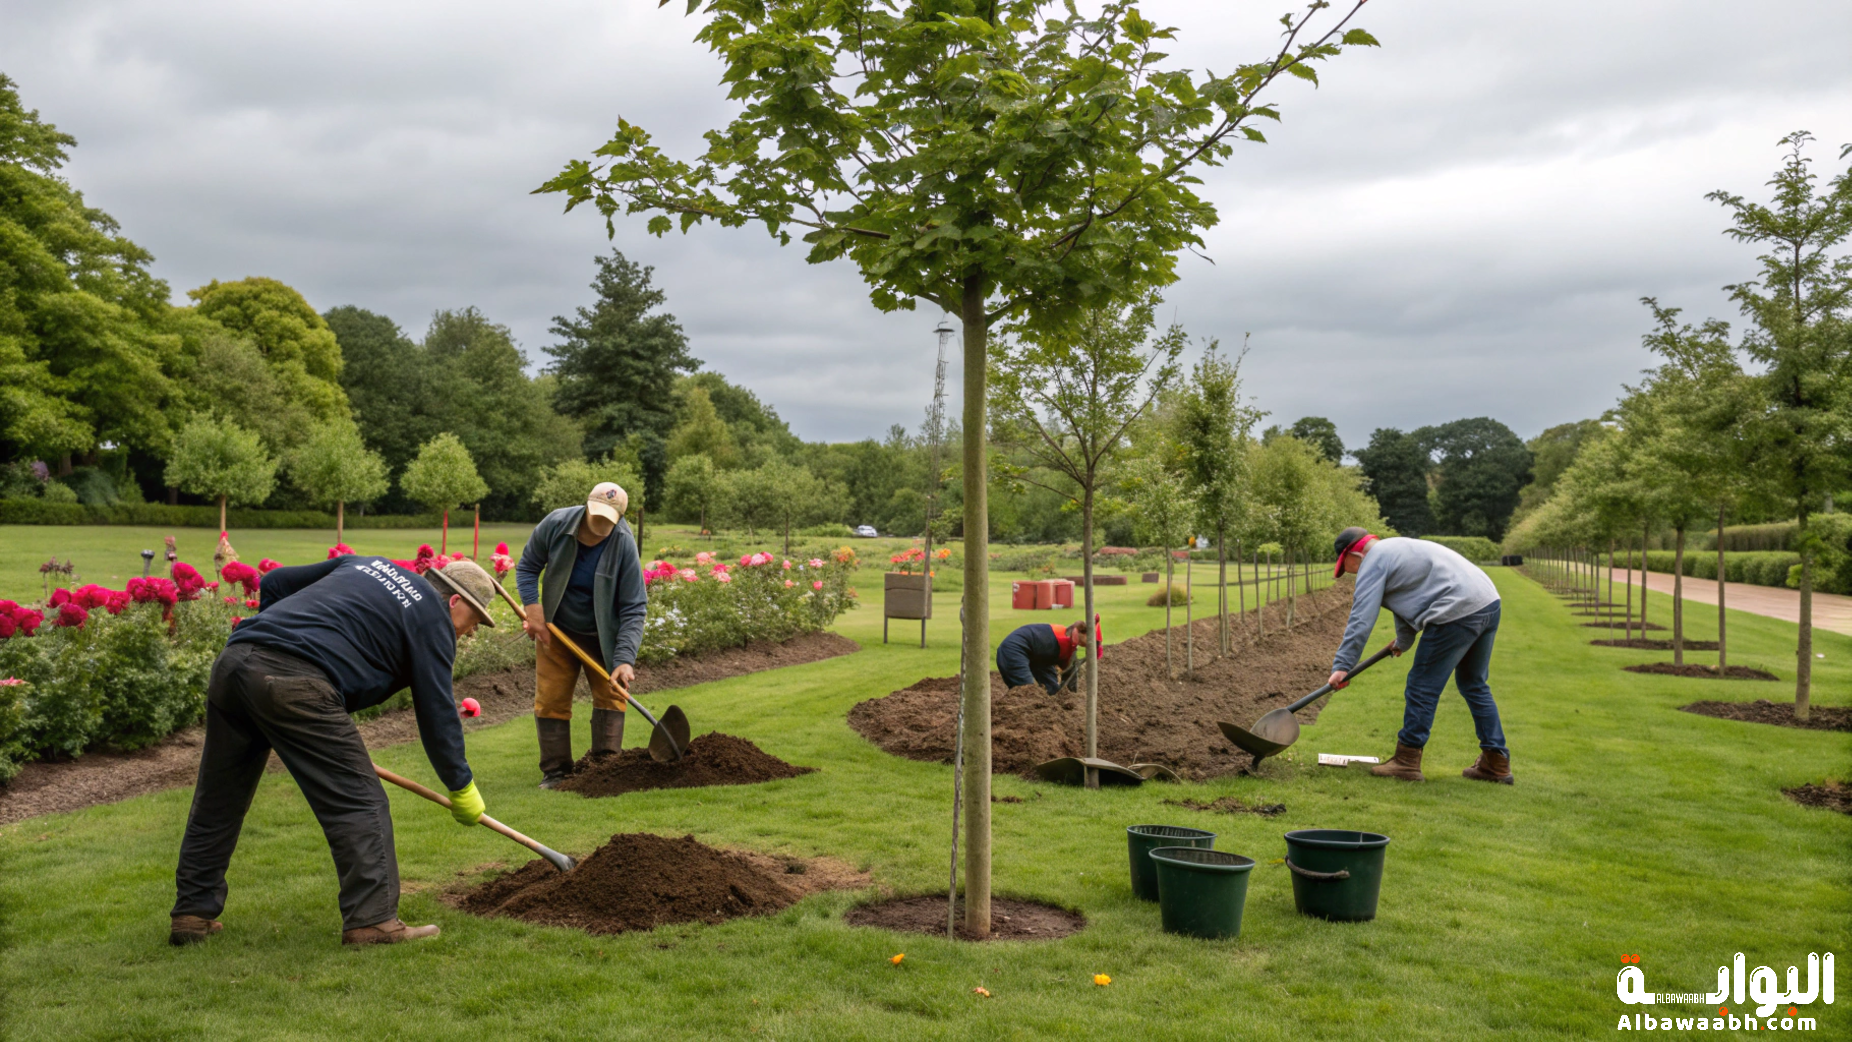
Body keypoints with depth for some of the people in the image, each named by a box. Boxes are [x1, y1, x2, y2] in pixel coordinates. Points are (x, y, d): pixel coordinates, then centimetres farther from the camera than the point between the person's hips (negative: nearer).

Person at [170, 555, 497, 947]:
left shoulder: (367, 564, 29)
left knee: (216, 800, 19)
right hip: (294, 681, -8)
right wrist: (462, 787, 15)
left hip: (233, 659, 8)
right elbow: (437, 712, 6)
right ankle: (372, 920, -3)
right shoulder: (432, 618, 8)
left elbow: (274, 584, 30)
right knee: (359, 802, -1)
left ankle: (193, 913, 29)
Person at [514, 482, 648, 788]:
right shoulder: (555, 524, -19)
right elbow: (527, 567, -1)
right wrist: (533, 608, -16)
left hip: (603, 636, -1)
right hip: (556, 630, 1)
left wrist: (625, 659, -31)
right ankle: (555, 772, 11)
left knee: (611, 696, -3)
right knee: (550, 700, 1)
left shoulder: (624, 546, -24)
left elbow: (634, 608, -22)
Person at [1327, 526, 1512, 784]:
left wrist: (1342, 665, -6)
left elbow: (1361, 620, -9)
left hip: (1457, 613, -10)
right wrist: (1402, 643, 53)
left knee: (1422, 687, 0)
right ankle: (1496, 763, 24)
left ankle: (1406, 762, 6)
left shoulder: (1373, 562, -2)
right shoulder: (1395, 549, 27)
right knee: (1474, 685, 21)